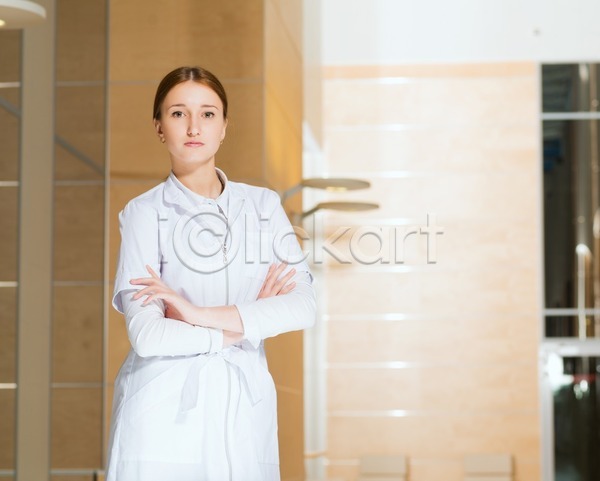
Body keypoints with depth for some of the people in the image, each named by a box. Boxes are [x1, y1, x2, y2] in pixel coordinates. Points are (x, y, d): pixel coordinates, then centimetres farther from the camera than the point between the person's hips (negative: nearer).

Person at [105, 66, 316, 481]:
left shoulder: (263, 205, 6)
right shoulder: (145, 213, -3)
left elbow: (303, 307, -7)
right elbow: (147, 335, -12)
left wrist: (198, 314, -14)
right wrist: (240, 328, -5)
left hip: (243, 406, 3)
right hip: (165, 410, -2)